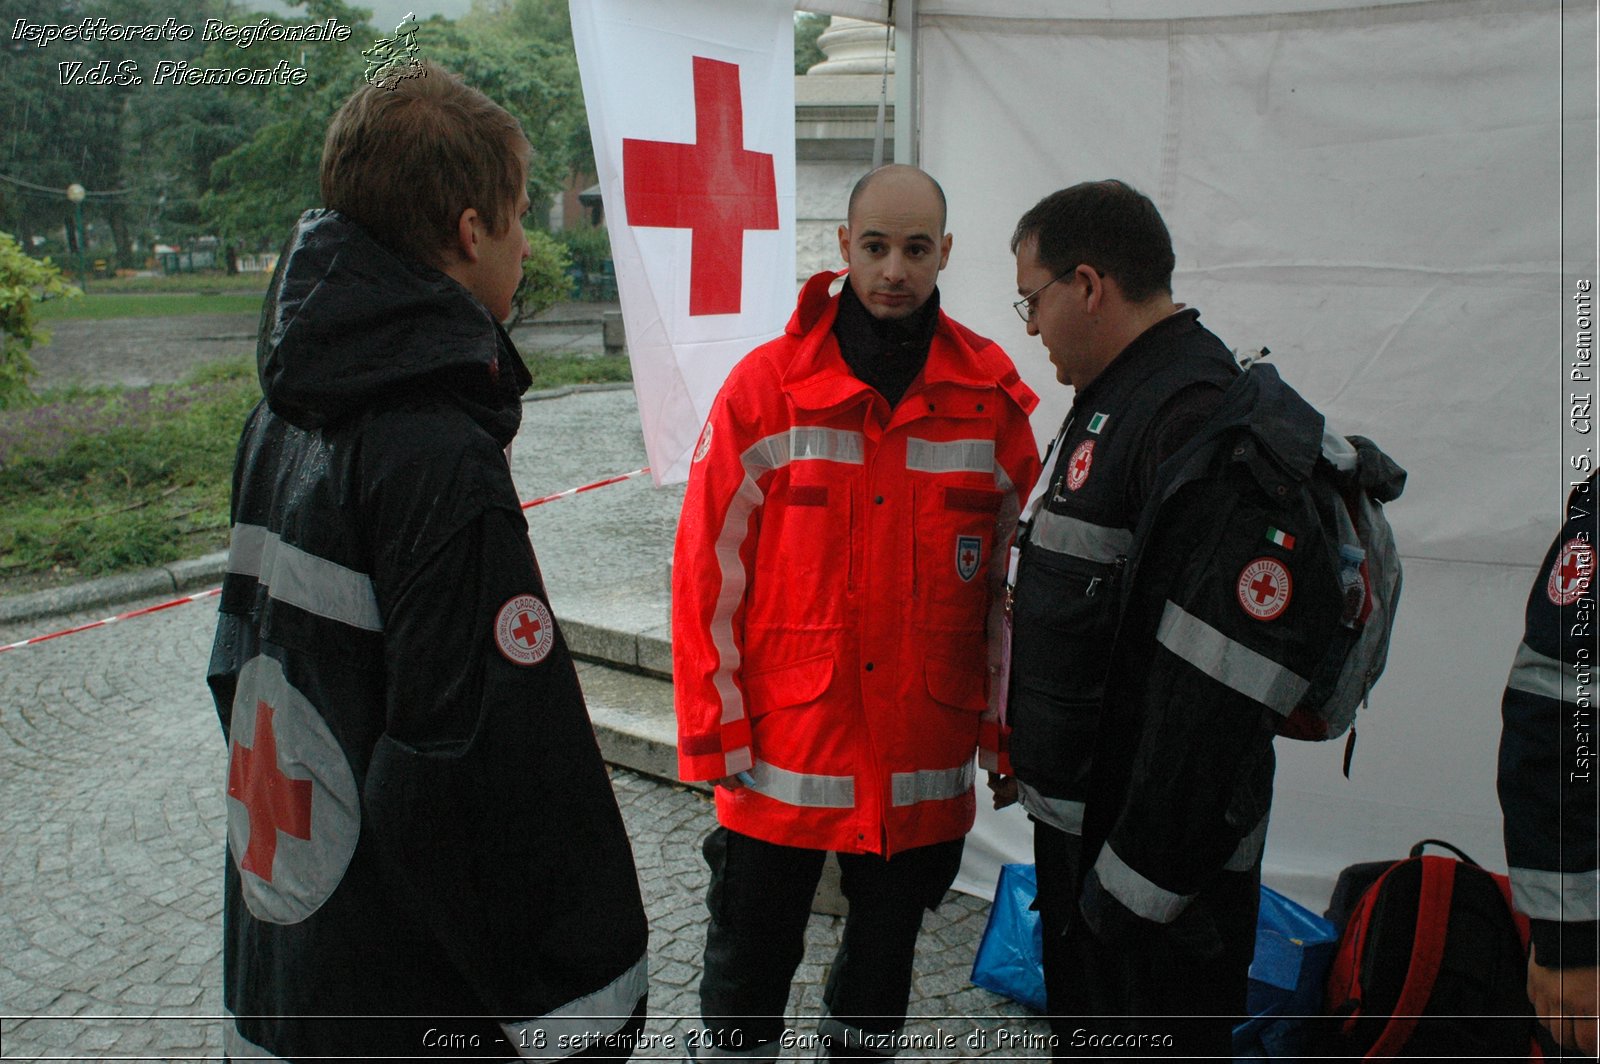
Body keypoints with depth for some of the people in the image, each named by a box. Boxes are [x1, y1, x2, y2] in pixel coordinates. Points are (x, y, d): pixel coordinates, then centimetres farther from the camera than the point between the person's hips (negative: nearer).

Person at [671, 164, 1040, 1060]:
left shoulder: (993, 395, -2)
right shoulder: (766, 387, -6)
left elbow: (1017, 573, 5)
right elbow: (710, 567, -5)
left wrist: (1006, 722, 4)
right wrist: (717, 728, -6)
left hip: (926, 763, 2)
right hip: (781, 753, -1)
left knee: (885, 954, 22)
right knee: (749, 962, 14)